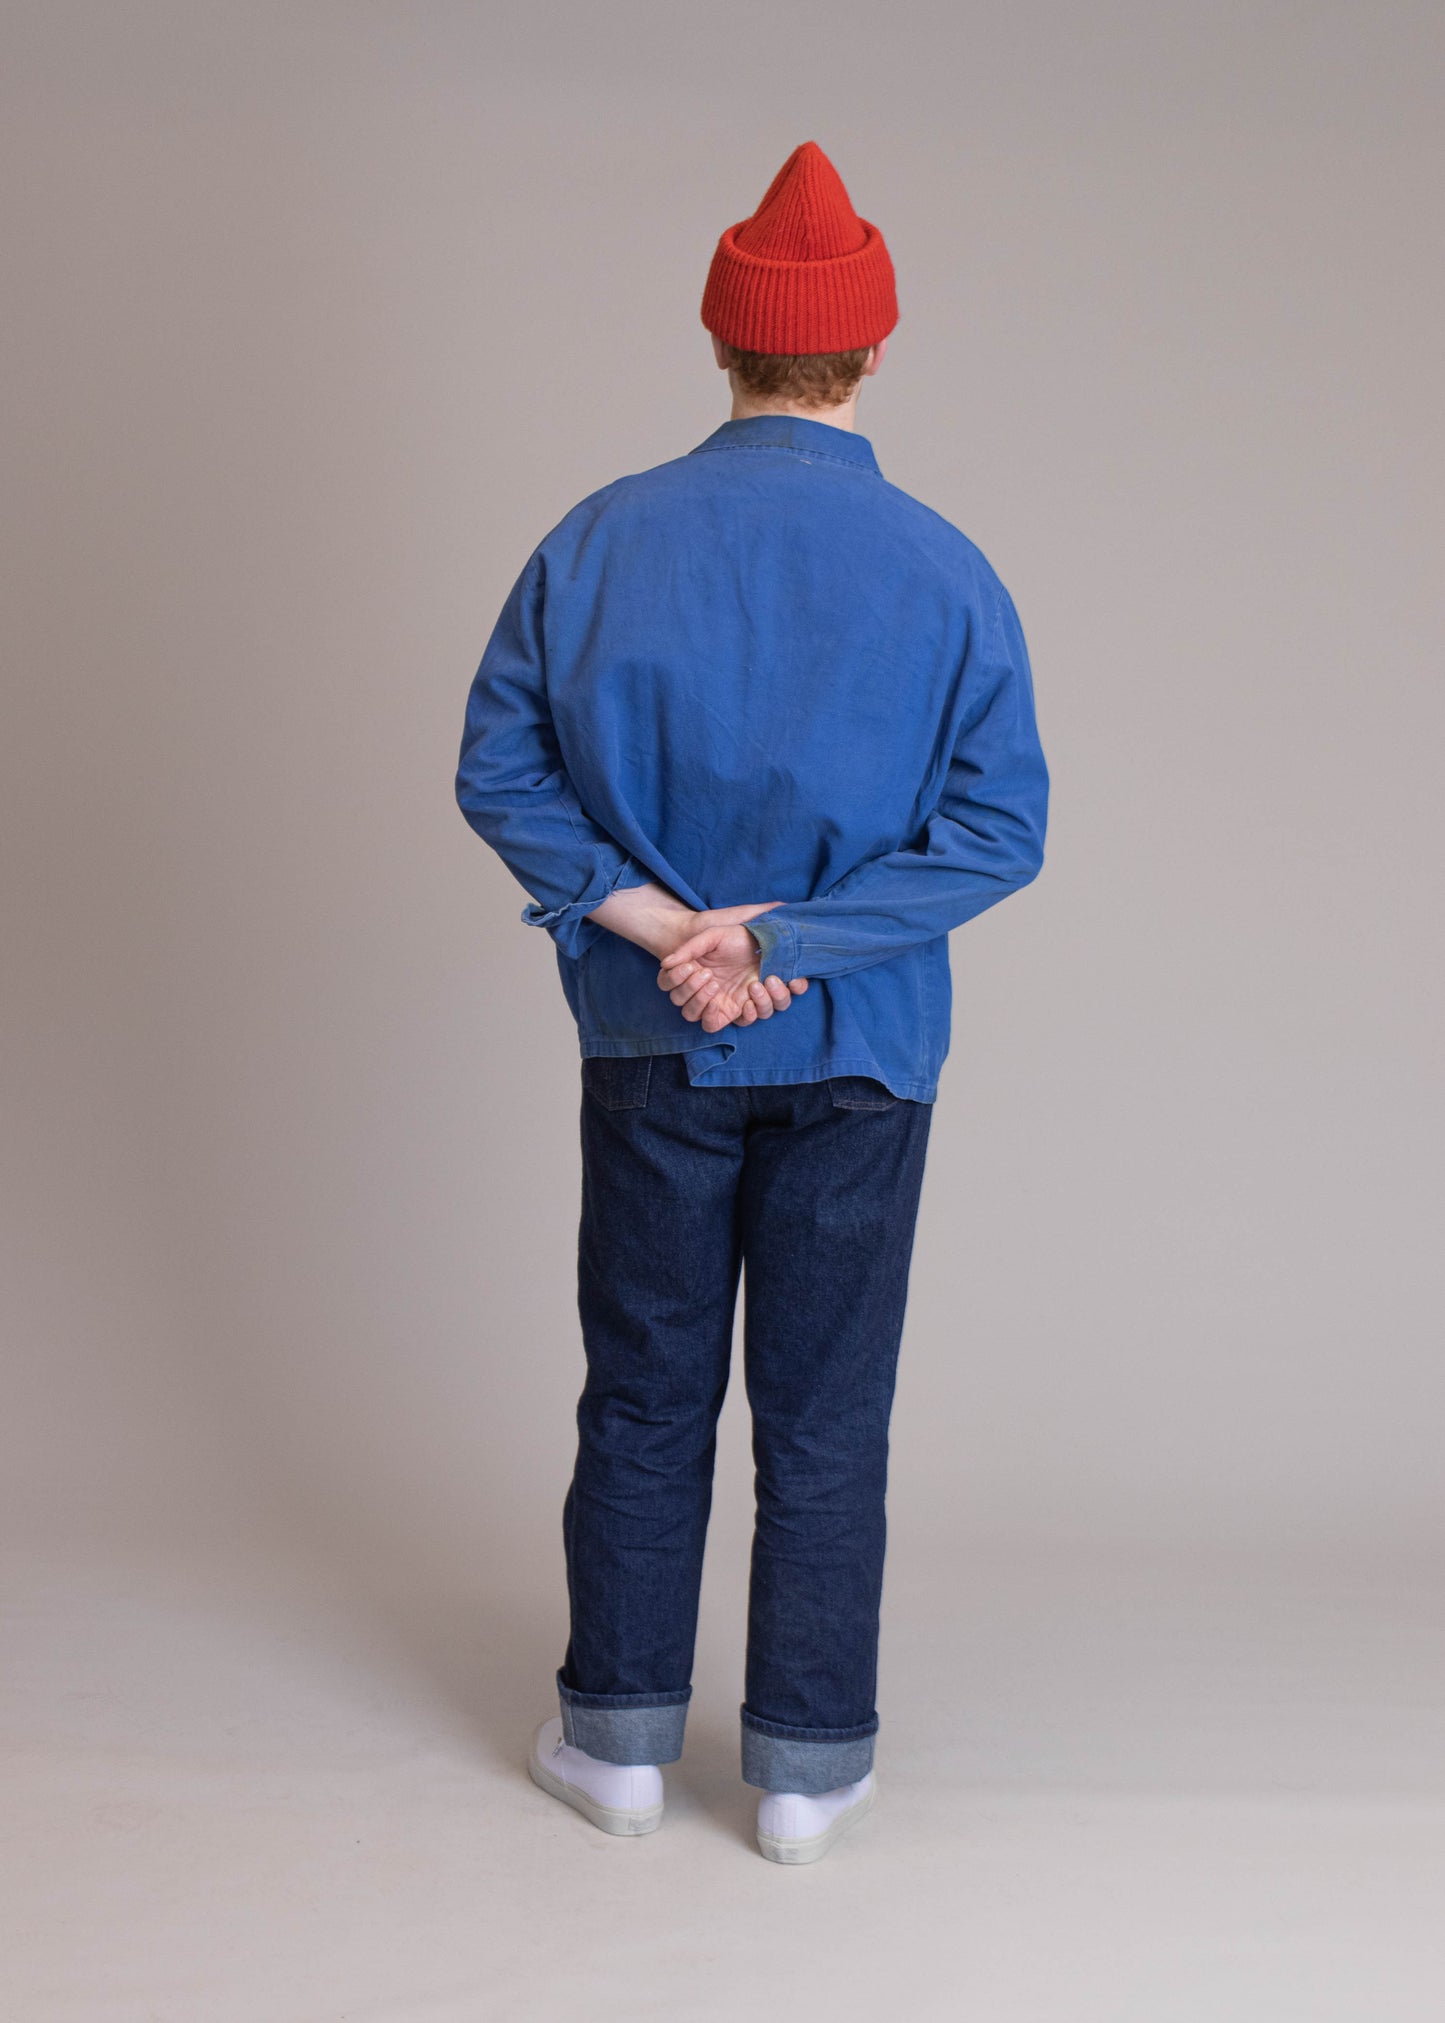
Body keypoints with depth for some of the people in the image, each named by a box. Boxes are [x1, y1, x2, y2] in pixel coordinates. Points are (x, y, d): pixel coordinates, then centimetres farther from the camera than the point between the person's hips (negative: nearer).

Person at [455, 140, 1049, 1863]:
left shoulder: (599, 542, -6)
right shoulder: (948, 576, -9)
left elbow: (498, 770, -6)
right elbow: (1001, 829, -11)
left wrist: (651, 916, -10)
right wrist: (783, 936, -13)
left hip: (650, 1048, 1)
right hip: (860, 1061, -1)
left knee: (644, 1392, 14)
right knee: (826, 1415, 9)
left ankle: (618, 1735, 26)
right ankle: (807, 1766, 19)